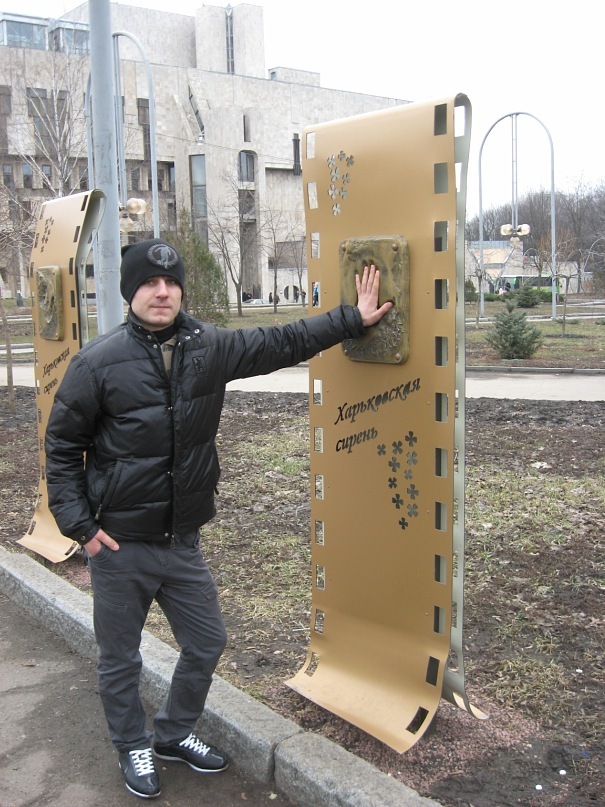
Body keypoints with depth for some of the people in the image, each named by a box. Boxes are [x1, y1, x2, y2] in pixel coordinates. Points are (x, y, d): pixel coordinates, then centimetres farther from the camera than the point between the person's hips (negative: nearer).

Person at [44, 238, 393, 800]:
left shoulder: (211, 348, -3)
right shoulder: (99, 362, -13)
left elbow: (282, 343, 8)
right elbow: (63, 448, -6)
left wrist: (352, 318, 8)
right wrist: (80, 525, -11)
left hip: (182, 542, 4)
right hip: (118, 545, -4)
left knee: (206, 644, 16)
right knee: (120, 660, 13)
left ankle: (174, 733, 42)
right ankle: (134, 749, 39)